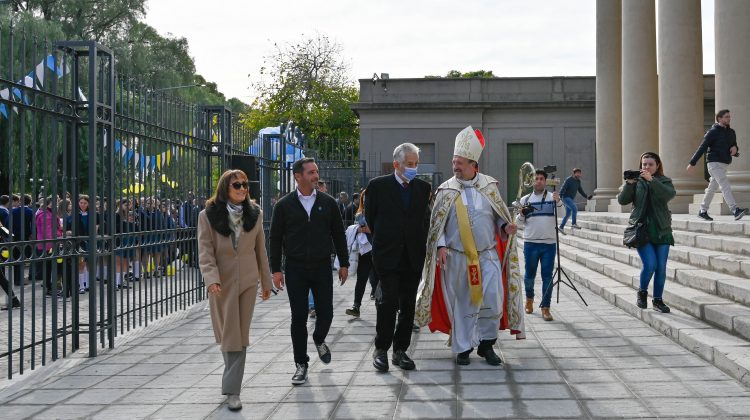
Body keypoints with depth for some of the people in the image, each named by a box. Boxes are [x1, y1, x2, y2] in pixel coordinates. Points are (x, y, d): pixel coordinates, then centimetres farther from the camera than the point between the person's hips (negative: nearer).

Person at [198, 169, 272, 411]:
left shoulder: (254, 214, 5)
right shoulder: (208, 215, -5)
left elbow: (260, 249, 9)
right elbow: (205, 251, -11)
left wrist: (266, 281, 10)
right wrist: (211, 278, -25)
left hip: (247, 280, 2)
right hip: (222, 282, -2)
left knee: (240, 336, 1)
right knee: (228, 335, 7)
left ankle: (232, 389, 4)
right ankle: (232, 380, 29)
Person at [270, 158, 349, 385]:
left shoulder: (328, 202, 4)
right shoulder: (284, 205, 0)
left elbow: (338, 234, 9)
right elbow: (275, 238, 3)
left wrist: (344, 263, 7)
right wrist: (276, 269, -1)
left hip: (322, 268, 1)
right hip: (295, 269, -1)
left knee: (325, 312, 2)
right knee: (299, 317, 0)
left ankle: (319, 340, 36)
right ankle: (301, 364, 12)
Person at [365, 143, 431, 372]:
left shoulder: (423, 187, 7)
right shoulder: (378, 185, -2)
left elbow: (425, 218, 14)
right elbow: (370, 216, 6)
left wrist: (420, 245, 9)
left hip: (413, 256, 4)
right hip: (388, 256, -3)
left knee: (408, 305, 5)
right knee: (389, 301, -10)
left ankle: (400, 351, 13)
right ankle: (381, 349, 2)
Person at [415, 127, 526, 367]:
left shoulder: (489, 186, 3)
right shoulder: (446, 190, 0)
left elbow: (500, 215, 11)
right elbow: (437, 223, 1)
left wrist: (506, 226, -9)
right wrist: (441, 245, -12)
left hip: (487, 255, 1)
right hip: (457, 257, -1)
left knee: (493, 299, -6)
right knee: (463, 302, 6)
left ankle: (486, 344, 13)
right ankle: (463, 348, 19)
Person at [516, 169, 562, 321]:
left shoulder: (553, 197, 2)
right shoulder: (525, 199, 8)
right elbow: (519, 221, 12)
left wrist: (558, 201, -40)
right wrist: (522, 214, -11)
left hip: (549, 243, -1)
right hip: (530, 243, 1)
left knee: (547, 276, 0)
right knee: (529, 274, 12)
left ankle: (545, 308, 6)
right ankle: (529, 298, 37)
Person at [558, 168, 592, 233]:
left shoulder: (578, 181, 8)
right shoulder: (568, 180, -15)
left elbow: (580, 190, 19)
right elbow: (563, 189, -20)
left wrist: (586, 196, 9)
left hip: (572, 199, 8)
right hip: (566, 198, -8)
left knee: (568, 214, 9)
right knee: (575, 208, -25)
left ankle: (561, 227, 18)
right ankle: (574, 224, -21)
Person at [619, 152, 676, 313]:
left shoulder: (664, 181, 7)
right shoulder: (636, 182, 7)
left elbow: (669, 194, -16)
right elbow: (622, 200, -4)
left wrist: (651, 180, -26)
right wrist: (629, 183, -19)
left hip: (661, 231, 2)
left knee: (661, 267, 2)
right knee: (650, 264, -14)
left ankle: (657, 299, 16)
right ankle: (642, 292, 12)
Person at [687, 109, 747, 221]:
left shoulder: (731, 132, 13)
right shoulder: (713, 132, -7)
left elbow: (734, 145, 23)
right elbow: (702, 148, -8)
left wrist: (735, 149, -3)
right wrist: (692, 163, -8)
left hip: (725, 164, 8)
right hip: (714, 163, -8)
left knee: (712, 188, 14)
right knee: (725, 185, -19)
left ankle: (703, 211, 23)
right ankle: (735, 210, -29)